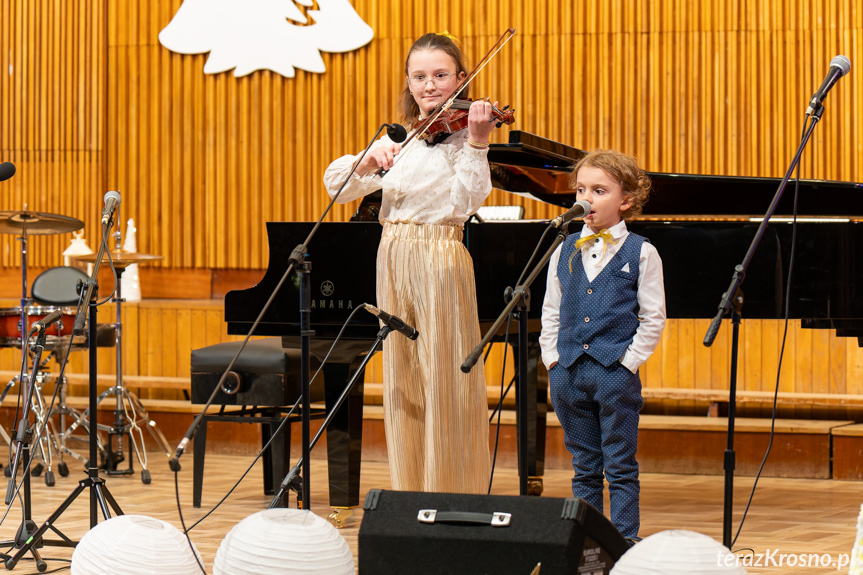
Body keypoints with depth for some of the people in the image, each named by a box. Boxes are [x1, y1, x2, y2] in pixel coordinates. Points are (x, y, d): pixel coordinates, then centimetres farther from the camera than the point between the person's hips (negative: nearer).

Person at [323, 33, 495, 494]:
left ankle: (456, 502, 1)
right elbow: (337, 185, 7)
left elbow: (467, 202, -18)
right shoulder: (399, 139, 14)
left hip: (440, 263, -6)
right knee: (404, 389, 9)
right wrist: (369, 161, -13)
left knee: (446, 388, -5)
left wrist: (475, 143, -29)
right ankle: (413, 497, 16)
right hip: (394, 260, 6)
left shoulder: (463, 134, -3)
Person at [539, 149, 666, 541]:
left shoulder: (640, 254, -2)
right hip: (568, 372, 4)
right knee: (584, 467, 10)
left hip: (616, 373, -4)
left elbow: (653, 318, -1)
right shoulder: (564, 252, 9)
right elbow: (551, 313, 14)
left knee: (620, 467, 0)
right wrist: (552, 357, 4)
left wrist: (629, 360, -8)